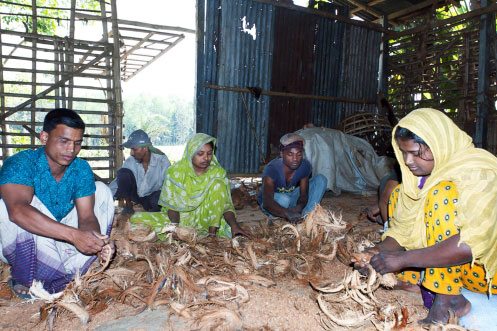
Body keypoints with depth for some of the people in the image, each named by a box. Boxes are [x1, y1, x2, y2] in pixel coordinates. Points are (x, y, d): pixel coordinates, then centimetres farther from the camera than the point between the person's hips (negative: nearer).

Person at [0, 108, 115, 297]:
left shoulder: (81, 170, -8)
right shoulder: (19, 164, -22)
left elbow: (87, 217, -14)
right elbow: (17, 210, -41)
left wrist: (98, 243, -36)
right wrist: (74, 235, -50)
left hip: (60, 243, 5)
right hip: (18, 248, -4)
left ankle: (58, 280, -17)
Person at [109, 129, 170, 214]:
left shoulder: (162, 161, -21)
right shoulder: (130, 161, -12)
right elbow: (117, 182, -4)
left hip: (153, 196, -3)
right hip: (136, 195, 3)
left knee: (162, 195, -39)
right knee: (123, 173, -22)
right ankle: (128, 206, -4)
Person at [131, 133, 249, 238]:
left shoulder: (218, 172, -8)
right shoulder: (176, 171, -9)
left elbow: (226, 204, -9)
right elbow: (171, 205, -7)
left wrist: (234, 224, -29)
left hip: (205, 219, 0)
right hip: (179, 218, 1)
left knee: (218, 184, -23)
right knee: (137, 218, -21)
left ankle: (212, 233, -21)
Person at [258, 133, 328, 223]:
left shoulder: (305, 166, -17)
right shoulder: (271, 169, -32)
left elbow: (304, 194, -15)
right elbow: (267, 202, -42)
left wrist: (299, 207, -38)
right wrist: (287, 213, -60)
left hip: (291, 197, 5)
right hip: (273, 204, -5)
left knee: (321, 179, -12)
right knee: (284, 199, -41)